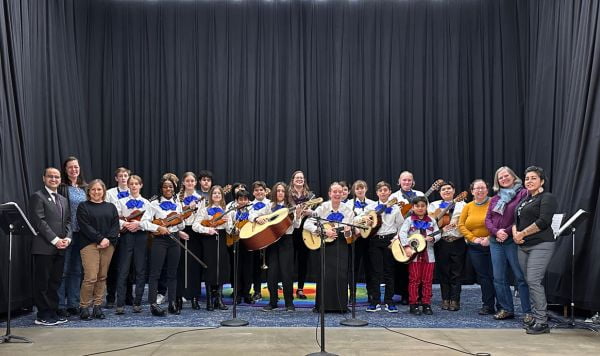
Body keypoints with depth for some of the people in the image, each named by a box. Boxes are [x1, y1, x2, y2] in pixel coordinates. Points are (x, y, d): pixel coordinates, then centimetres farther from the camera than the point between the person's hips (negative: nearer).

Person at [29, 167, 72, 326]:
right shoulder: (38, 197, -4)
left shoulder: (63, 200, 19)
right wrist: (55, 240, -15)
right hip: (44, 247, -7)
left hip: (60, 248, 7)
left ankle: (53, 313, 16)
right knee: (42, 282, 0)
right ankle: (42, 316, 6)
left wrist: (67, 238, -2)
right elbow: (39, 222, -12)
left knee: (55, 282, 10)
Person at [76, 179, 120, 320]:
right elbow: (85, 226, -6)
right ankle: (84, 307, 0)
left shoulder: (110, 207, 17)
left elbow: (116, 225, 7)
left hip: (108, 245, 4)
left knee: (102, 277, 3)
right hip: (90, 245, -4)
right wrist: (100, 239, -15)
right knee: (91, 277, -11)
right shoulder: (83, 207, 6)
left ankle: (97, 306, 10)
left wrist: (108, 239, -9)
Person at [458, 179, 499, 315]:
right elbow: (461, 225, 5)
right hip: (475, 248, 4)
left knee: (495, 275, -2)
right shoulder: (468, 207, 9)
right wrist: (473, 238, -7)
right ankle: (488, 305, 14)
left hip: (493, 245, -4)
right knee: (483, 276, 7)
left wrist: (490, 237, -17)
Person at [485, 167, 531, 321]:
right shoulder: (495, 199, 17)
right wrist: (496, 232, -8)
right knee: (499, 278, 8)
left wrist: (508, 232, -13)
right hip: (495, 241, 6)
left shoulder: (523, 193, -3)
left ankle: (527, 312, 2)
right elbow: (488, 219, 10)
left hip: (513, 241, -6)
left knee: (521, 277, -4)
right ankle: (506, 309, 17)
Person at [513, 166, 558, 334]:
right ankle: (536, 317, 14)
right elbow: (516, 220, 19)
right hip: (523, 246, 8)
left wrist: (522, 233, -12)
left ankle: (542, 322, -7)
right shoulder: (524, 199, 19)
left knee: (534, 281, -13)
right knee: (529, 282, 7)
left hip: (541, 245, -8)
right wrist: (515, 233, -2)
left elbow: (543, 221, -16)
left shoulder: (547, 198, -5)